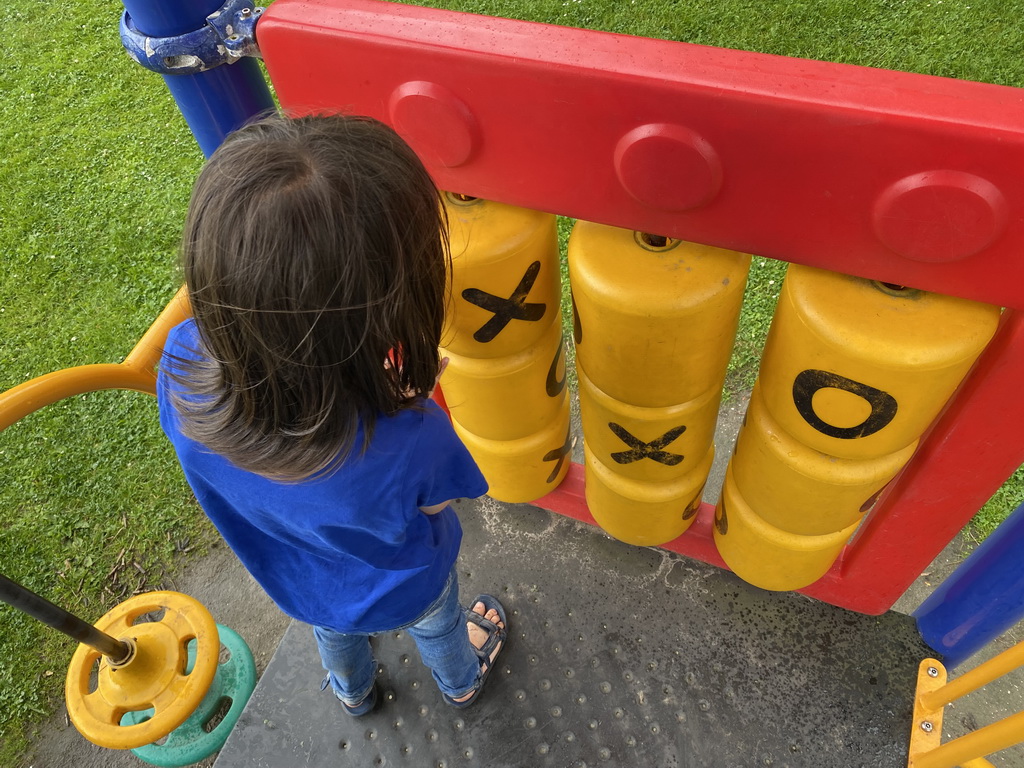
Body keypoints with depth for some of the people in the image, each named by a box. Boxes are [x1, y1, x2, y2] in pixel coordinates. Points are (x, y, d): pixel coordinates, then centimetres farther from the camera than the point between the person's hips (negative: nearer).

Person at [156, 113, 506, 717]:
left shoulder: (183, 368, -37)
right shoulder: (408, 442, -50)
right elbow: (432, 502, -24)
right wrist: (407, 399, -17)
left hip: (296, 580, 3)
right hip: (400, 590, -3)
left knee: (334, 630, 40)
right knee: (436, 625, 36)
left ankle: (353, 690, 74)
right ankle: (461, 680, 71)